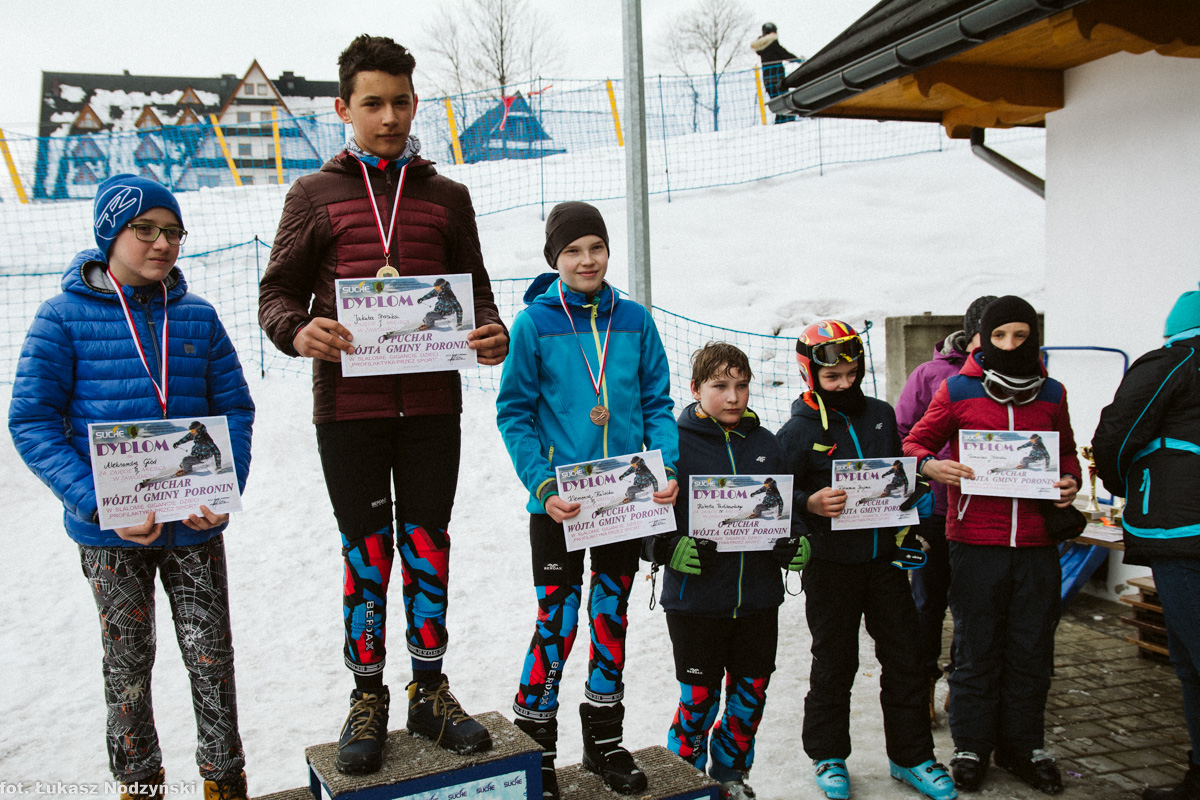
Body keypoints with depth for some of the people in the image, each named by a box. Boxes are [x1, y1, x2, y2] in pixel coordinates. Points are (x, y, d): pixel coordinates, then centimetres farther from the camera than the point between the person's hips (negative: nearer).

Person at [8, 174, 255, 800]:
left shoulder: (198, 318, 2)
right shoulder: (64, 317, -6)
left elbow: (235, 408, 4)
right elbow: (31, 422, -8)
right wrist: (104, 504, -19)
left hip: (197, 526, 2)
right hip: (110, 534, -1)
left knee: (212, 654, 8)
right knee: (128, 661, 13)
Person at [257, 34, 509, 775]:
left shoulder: (447, 197, 11)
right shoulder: (315, 195, 6)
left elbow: (475, 288, 13)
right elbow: (278, 292, 5)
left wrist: (491, 333, -10)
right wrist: (297, 331, -18)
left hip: (431, 404, 2)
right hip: (349, 404, -1)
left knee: (427, 544, 9)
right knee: (366, 548, 7)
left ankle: (431, 688, 24)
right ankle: (368, 696, 23)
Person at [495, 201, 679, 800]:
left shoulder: (634, 321, 4)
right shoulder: (535, 323, -5)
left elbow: (657, 404, 7)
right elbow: (514, 412, -5)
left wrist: (668, 466, -7)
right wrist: (542, 484, -15)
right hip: (558, 502, -3)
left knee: (612, 613, 14)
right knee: (558, 618, -1)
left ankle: (604, 739, 32)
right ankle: (533, 745, 20)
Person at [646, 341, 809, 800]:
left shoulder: (765, 444, 8)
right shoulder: (675, 444, -7)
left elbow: (787, 508, 16)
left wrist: (797, 543, -2)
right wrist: (671, 548, -22)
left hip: (759, 598, 5)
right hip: (695, 598, -4)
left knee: (751, 692, 15)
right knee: (698, 696, 6)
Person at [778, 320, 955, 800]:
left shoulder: (881, 414, 8)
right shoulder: (797, 431, -8)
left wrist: (905, 522, 8)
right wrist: (811, 504, -26)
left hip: (884, 557, 5)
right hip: (831, 565, -4)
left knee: (905, 659, 10)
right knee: (833, 665, 8)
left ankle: (910, 757, 26)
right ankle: (828, 756, 25)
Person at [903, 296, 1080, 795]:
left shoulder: (1051, 394, 10)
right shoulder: (957, 389, 0)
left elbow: (1066, 450, 23)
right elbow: (915, 442, 5)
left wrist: (1070, 480, 1)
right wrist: (931, 465, -17)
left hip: (1036, 543, 3)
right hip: (975, 542, -3)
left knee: (1031, 651, 12)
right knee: (976, 649, 6)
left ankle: (1022, 746, 28)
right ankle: (971, 747, 21)